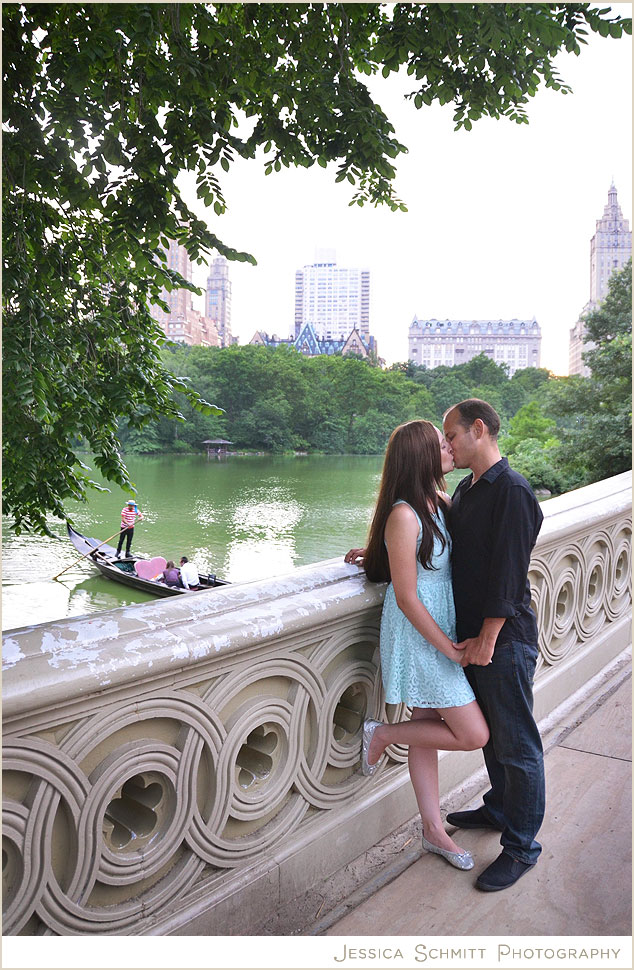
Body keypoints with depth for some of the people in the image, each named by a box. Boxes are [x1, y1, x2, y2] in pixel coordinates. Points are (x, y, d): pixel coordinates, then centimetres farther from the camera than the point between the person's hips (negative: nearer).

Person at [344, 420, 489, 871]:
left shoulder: (440, 503, 4)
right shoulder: (403, 516, -22)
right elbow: (406, 597, -20)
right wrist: (449, 648, -14)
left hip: (441, 631, 8)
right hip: (419, 636, -8)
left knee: (430, 730, 16)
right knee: (474, 735, -3)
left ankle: (434, 831, 30)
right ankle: (382, 733, 12)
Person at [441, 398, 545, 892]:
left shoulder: (512, 490, -18)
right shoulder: (467, 489, 11)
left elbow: (508, 571, -21)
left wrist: (487, 639, -20)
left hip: (505, 639, -9)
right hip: (474, 634, 9)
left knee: (515, 744, 4)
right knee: (491, 731, 23)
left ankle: (522, 846, 18)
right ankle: (500, 809, 41)